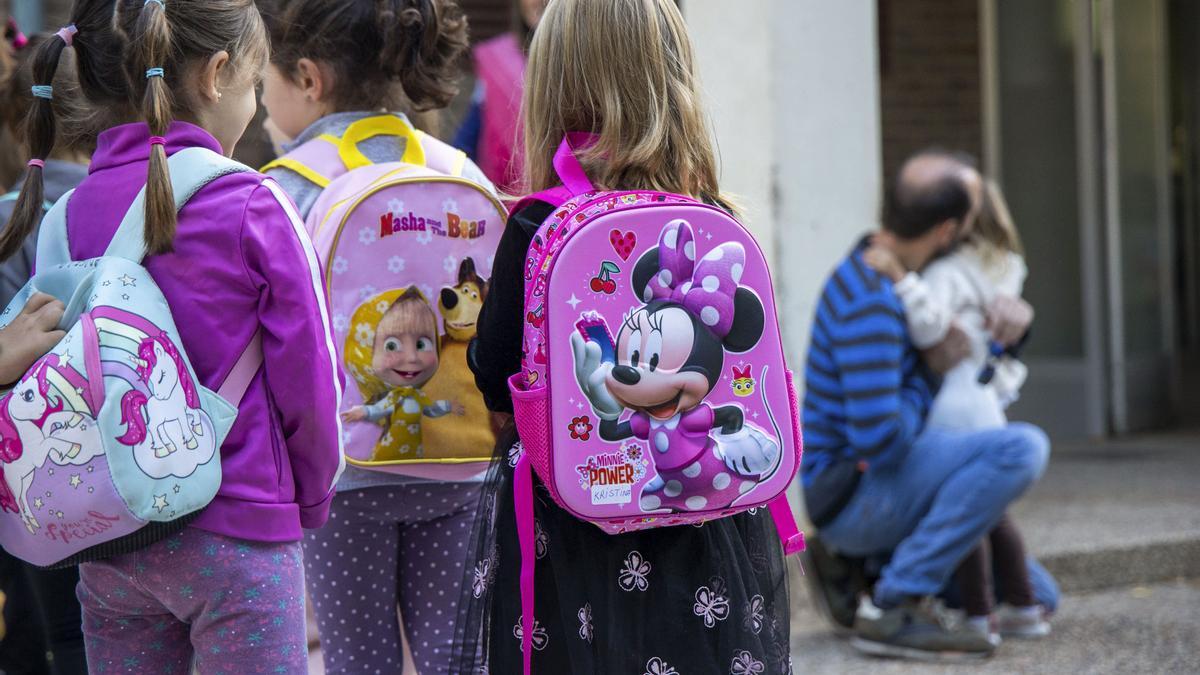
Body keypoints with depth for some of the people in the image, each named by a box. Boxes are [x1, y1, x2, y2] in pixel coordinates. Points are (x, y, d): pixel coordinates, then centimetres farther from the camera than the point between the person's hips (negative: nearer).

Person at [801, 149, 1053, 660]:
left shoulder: (882, 269, 8)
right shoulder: (869, 303, -24)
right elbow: (881, 439, -31)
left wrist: (1011, 312, -4)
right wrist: (928, 374, -14)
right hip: (853, 497, -10)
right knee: (1022, 448, -25)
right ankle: (894, 606, -22)